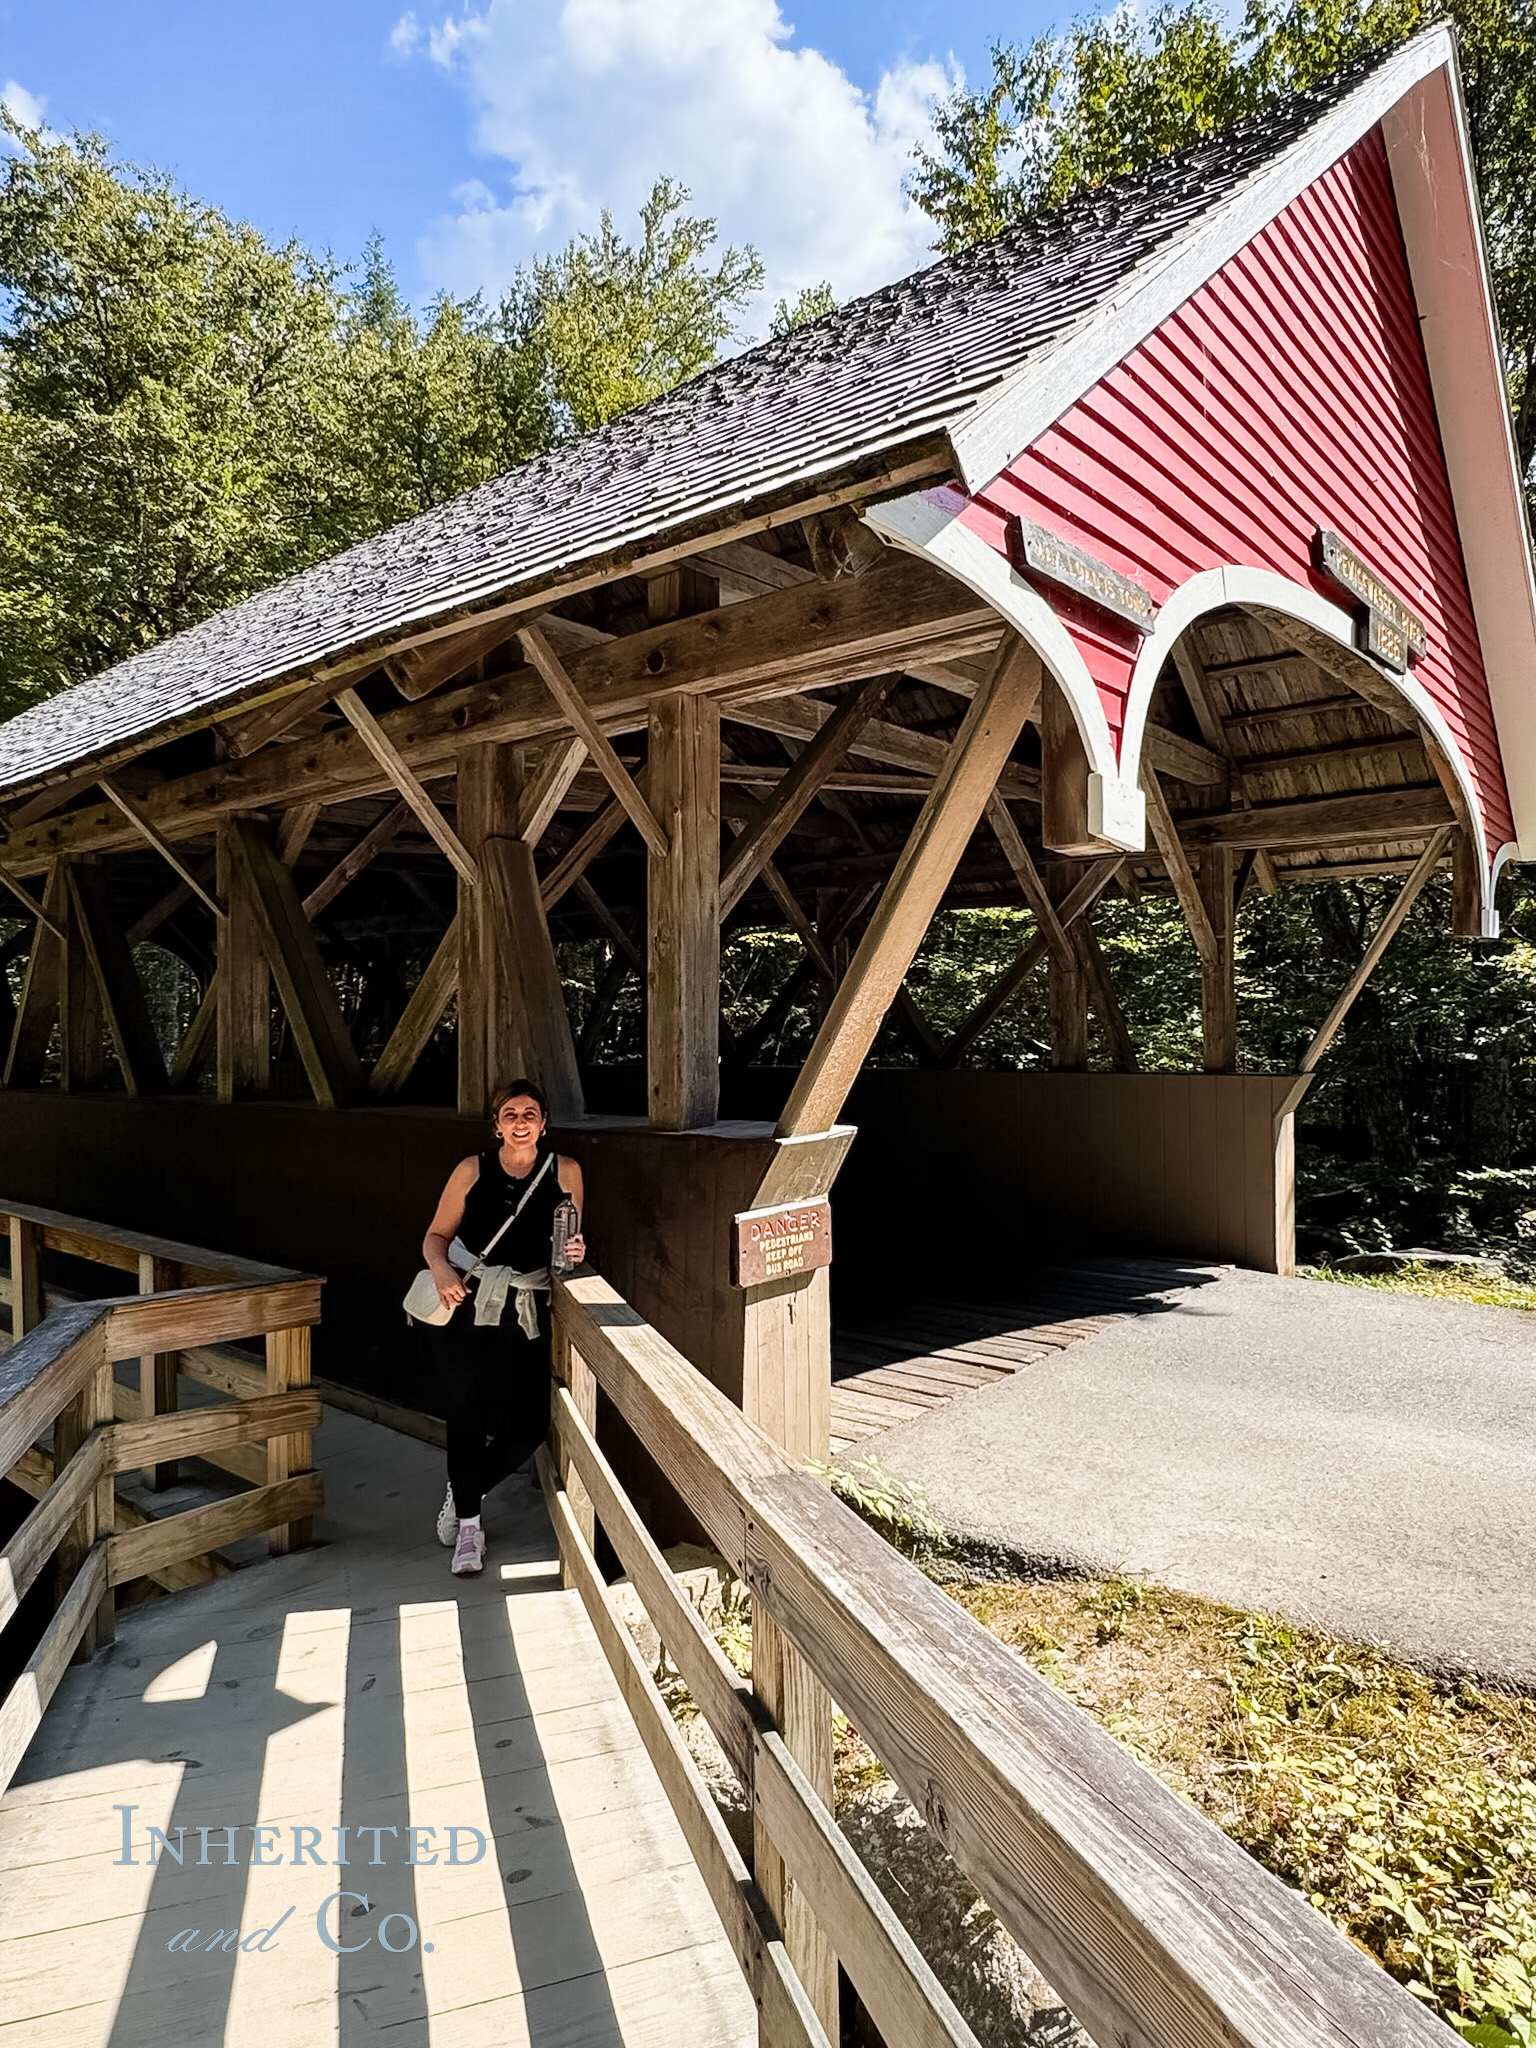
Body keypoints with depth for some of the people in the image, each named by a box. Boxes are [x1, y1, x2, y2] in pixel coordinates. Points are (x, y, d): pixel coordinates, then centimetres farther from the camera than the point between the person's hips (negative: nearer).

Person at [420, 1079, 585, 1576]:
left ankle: (464, 1492, 31)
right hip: (466, 1306, -1)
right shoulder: (472, 1170, -2)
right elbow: (436, 1236, 1)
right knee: (465, 1414, 0)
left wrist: (576, 1251, -14)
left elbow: (571, 1244, 8)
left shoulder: (565, 1171, 0)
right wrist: (442, 1273, -18)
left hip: (529, 1311, 1)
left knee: (529, 1423, 1)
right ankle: (469, 1524, 22)